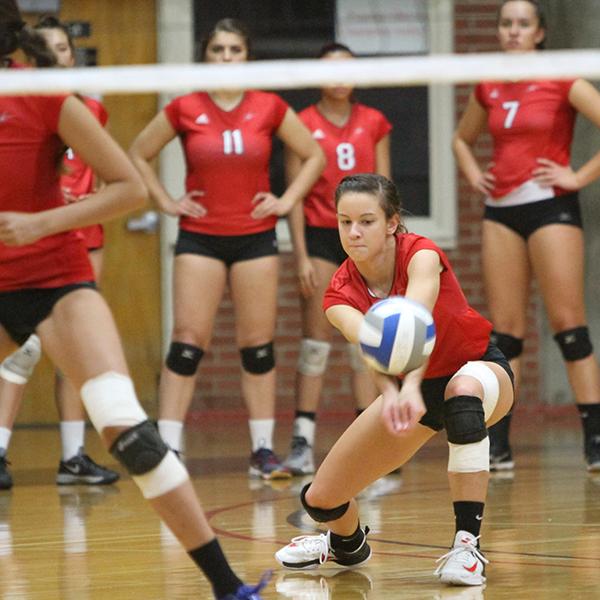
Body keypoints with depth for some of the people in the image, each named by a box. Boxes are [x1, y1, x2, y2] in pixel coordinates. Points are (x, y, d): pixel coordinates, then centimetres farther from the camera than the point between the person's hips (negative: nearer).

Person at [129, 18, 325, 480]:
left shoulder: (270, 108, 1)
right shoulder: (185, 109, -1)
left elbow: (314, 156, 11)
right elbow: (139, 155, 11)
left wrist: (286, 201, 1)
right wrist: (166, 202, 3)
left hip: (256, 237, 1)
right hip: (200, 238, -1)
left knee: (258, 345, 3)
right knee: (187, 342, -8)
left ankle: (263, 450, 9)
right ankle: (168, 448, -7)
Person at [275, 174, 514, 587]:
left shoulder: (421, 255, -28)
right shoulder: (341, 295, -18)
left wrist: (410, 387, -66)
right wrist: (390, 393, -62)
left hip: (481, 369, -4)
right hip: (408, 389, 4)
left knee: (464, 389, -42)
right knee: (320, 498, 0)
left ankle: (468, 545, -37)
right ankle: (348, 544, 39)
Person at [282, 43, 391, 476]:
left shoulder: (374, 123, 7)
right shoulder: (303, 124, 0)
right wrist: (301, 254, -8)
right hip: (321, 234, -2)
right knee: (316, 342, -5)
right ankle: (303, 443, -4)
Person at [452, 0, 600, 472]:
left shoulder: (560, 81, -5)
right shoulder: (489, 88, 11)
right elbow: (462, 139, 29)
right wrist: (474, 176, 12)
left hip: (550, 206, -5)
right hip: (501, 210, 5)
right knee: (504, 327, 4)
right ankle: (498, 445, 5)